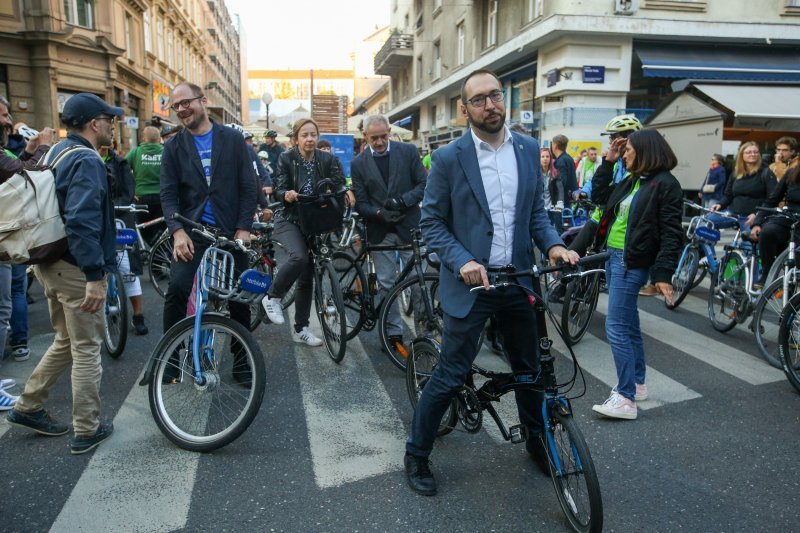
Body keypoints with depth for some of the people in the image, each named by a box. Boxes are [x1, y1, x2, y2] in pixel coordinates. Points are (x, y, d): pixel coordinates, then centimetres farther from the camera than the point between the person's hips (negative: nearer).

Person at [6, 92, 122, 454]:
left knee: (66, 341, 23)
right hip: (76, 267, -9)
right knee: (86, 349, 2)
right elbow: (82, 222, -29)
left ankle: (27, 407, 31)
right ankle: (86, 431, 13)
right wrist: (95, 276, -30)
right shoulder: (87, 161, -18)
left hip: (50, 262, 9)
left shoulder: (58, 152, 12)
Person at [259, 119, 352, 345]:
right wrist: (287, 195, -36)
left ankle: (301, 329, 17)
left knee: (307, 277, 5)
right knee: (299, 257, -32)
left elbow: (337, 182, -9)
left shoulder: (326, 159, 1)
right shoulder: (286, 159, -6)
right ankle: (272, 297, -8)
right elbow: (279, 190, -12)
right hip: (290, 220, -3)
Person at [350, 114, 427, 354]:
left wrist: (403, 201, -18)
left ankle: (424, 331, 14)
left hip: (408, 226, -1)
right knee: (385, 285, 7)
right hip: (380, 231, 1)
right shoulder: (358, 163, 2)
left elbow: (424, 185, -1)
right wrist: (379, 213, -18)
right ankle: (393, 332, 20)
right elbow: (360, 202, 1)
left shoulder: (408, 151, 0)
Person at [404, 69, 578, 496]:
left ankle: (537, 441, 42)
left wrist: (552, 244, -7)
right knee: (451, 375, 2)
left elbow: (536, 210, 11)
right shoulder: (448, 158, -8)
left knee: (529, 369, 18)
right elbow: (431, 223, -5)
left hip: (518, 281, 4)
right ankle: (416, 454, 23)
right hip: (471, 283, -4)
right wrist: (462, 261, -19)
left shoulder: (529, 149, 4)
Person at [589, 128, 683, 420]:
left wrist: (663, 274, -21)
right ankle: (637, 384, 29)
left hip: (633, 264, -9)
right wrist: (608, 162, 13)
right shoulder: (631, 181, 13)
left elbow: (672, 234, -15)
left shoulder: (665, 184, -12)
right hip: (613, 256, 9)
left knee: (616, 327, -11)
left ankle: (626, 398, -4)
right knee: (629, 324, 16)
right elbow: (599, 196, 20)